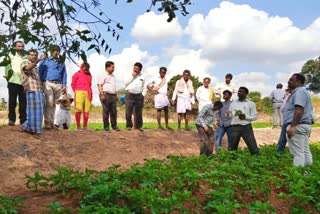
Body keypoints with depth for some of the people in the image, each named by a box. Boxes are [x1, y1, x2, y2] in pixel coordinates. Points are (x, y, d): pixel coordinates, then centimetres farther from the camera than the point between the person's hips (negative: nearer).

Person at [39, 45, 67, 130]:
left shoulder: (61, 62, 19)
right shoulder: (45, 61, 10)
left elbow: (64, 74, 17)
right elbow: (40, 72, 7)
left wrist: (64, 86, 8)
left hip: (58, 85, 3)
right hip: (48, 83, -3)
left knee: (54, 103, 5)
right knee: (49, 102, -14)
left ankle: (52, 122, 10)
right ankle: (47, 122, -12)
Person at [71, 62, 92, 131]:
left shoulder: (89, 75, 18)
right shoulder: (77, 74, 4)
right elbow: (73, 84, 8)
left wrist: (90, 94, 11)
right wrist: (76, 92, 4)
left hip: (88, 94, 4)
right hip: (79, 93, -4)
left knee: (86, 110, 3)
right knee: (78, 110, -5)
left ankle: (85, 126, 8)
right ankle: (78, 126, -2)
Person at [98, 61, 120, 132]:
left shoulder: (113, 76, 20)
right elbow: (99, 85, -9)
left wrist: (116, 95, 22)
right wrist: (102, 94, -17)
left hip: (113, 95, 7)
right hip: (106, 95, -7)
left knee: (114, 111, 6)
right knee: (106, 111, -2)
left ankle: (114, 125, 14)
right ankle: (106, 126, 5)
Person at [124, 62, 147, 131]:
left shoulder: (142, 76, 11)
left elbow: (145, 87, 12)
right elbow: (125, 83, -4)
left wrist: (143, 95, 2)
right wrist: (132, 76, -7)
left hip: (139, 96, 1)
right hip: (130, 95, -1)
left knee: (139, 112, 4)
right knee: (128, 112, -2)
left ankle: (139, 126, 13)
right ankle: (129, 125, 8)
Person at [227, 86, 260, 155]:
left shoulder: (251, 104, 4)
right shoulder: (233, 103, 12)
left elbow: (255, 116, 0)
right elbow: (230, 116, 12)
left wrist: (245, 117, -16)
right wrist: (228, 114, -12)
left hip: (246, 127, -3)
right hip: (235, 127, 3)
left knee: (253, 146, -5)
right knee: (233, 147, 10)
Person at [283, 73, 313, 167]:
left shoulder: (299, 91, -12)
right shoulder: (303, 92, 22)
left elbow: (299, 110, -24)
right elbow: (306, 111, 24)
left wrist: (292, 126, -28)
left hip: (297, 126, -11)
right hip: (305, 125, 11)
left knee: (298, 153, -11)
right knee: (305, 152, 11)